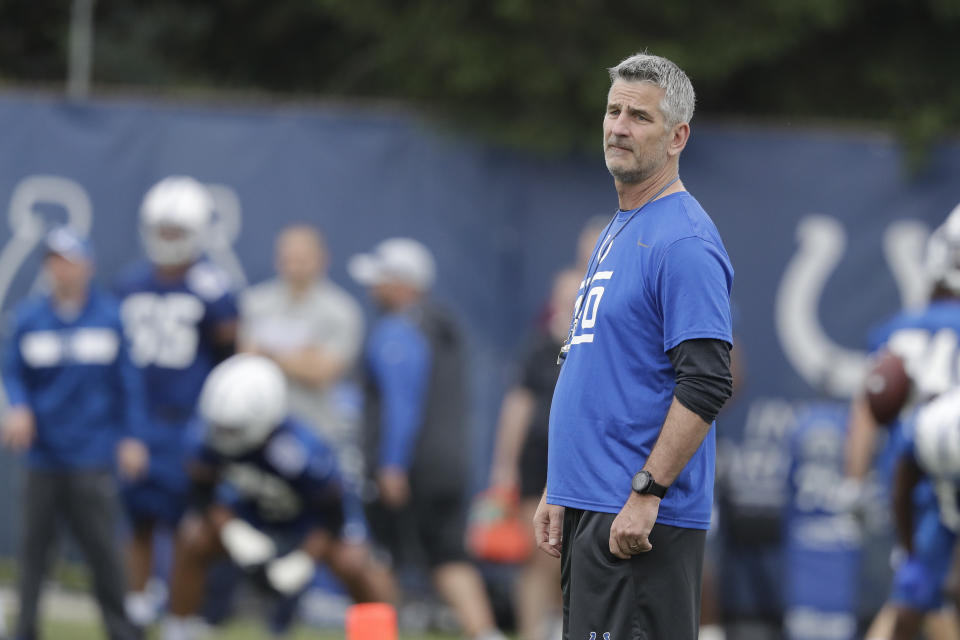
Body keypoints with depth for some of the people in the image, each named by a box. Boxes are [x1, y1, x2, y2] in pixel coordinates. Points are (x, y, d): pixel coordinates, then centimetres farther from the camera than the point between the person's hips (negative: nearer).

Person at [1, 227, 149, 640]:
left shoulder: (111, 317, 0)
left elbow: (128, 382, 3)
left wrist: (131, 437, 0)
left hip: (92, 453, -2)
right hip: (43, 453, 2)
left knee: (102, 545, -4)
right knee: (35, 543, 4)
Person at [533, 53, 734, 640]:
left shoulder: (685, 242, -13)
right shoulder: (618, 231, 19)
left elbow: (707, 386, -20)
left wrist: (647, 494, -22)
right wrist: (561, 493, 20)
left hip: (640, 520, -10)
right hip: (591, 508, 10)